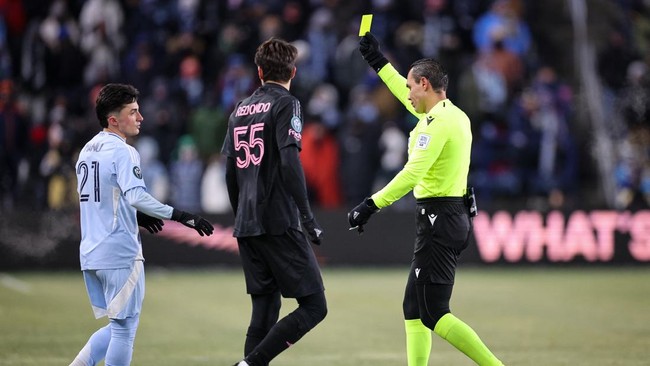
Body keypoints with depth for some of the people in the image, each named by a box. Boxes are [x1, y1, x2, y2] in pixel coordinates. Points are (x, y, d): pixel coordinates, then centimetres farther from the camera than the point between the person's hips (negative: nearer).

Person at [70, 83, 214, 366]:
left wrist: (137, 216, 29)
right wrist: (179, 216, -25)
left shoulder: (87, 151, 14)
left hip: (91, 253, 8)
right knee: (124, 328, 1)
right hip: (120, 252, -8)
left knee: (118, 326, 18)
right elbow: (137, 196, -25)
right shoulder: (122, 152, -12)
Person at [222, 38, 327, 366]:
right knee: (313, 306, -5)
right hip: (279, 224, -7)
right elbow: (290, 162, -17)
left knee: (265, 309, 10)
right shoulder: (285, 104, -4)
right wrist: (307, 216, -16)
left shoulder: (241, 109, 15)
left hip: (246, 226, 7)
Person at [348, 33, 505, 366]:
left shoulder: (436, 123, -15)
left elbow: (412, 174, -25)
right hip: (456, 216, 10)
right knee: (413, 309, 13)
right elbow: (410, 98, 31)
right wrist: (376, 61, 38)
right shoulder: (454, 114, 13)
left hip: (438, 220, -10)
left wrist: (371, 205, -25)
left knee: (433, 314, -11)